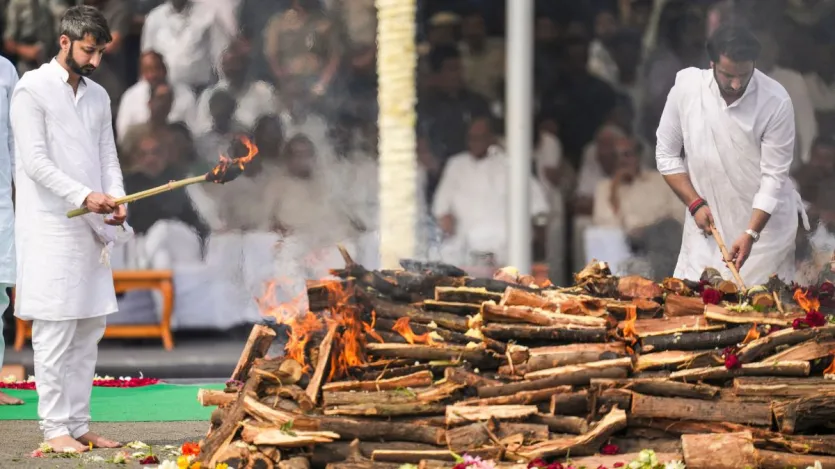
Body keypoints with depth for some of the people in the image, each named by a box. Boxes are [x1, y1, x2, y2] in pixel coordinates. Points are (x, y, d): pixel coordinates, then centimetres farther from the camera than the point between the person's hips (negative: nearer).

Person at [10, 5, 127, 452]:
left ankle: (79, 424, 13)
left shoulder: (98, 96, 15)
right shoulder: (32, 90, -6)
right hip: (49, 228, -7)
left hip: (90, 229, 7)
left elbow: (108, 158, 14)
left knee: (89, 331, 7)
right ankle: (55, 428, -2)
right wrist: (85, 196, -22)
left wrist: (116, 202, -5)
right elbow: (36, 162, -13)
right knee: (54, 332, -6)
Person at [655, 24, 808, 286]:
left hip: (766, 219, -2)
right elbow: (666, 154, 1)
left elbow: (774, 175, -16)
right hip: (708, 219, 2)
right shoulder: (686, 86, -10)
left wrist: (751, 234, -22)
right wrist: (695, 204, -7)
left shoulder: (776, 102, -18)